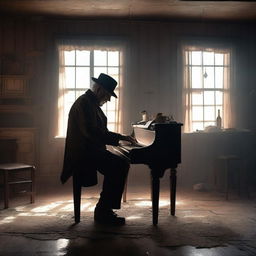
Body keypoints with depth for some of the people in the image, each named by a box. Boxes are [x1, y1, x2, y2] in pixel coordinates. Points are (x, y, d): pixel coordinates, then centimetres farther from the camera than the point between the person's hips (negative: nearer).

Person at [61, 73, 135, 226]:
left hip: (91, 150, 11)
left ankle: (103, 209, 7)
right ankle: (103, 212, -13)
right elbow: (92, 132, -25)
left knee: (121, 165, 2)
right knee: (120, 166, -20)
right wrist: (120, 137, -18)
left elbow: (101, 131, 23)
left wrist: (121, 138, 10)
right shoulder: (84, 103, -14)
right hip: (84, 152, -11)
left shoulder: (92, 103, 20)